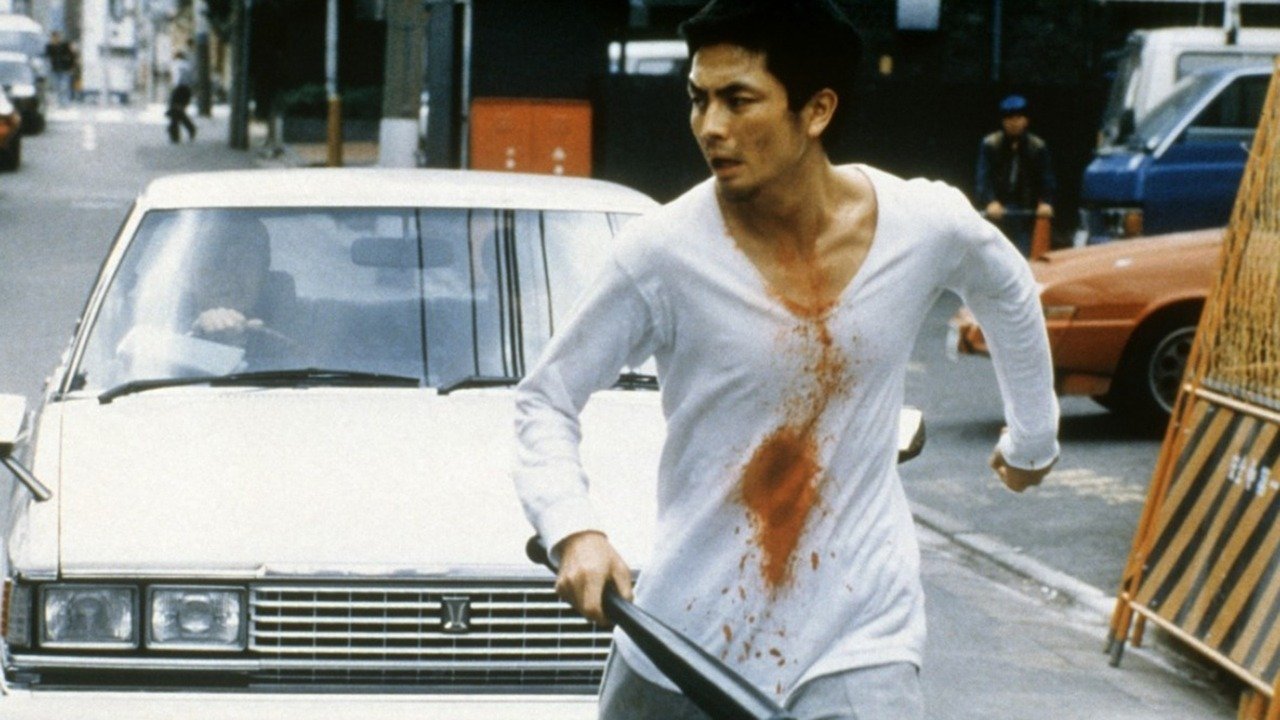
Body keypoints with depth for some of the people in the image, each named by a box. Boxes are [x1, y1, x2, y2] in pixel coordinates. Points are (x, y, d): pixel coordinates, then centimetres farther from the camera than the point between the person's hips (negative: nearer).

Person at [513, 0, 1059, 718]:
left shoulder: (929, 228, -5)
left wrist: (1033, 437, 31)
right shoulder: (665, 253, -12)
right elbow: (545, 400, -3)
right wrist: (575, 531, -20)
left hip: (858, 638, 0)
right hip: (688, 628, 0)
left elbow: (1011, 293, 18)